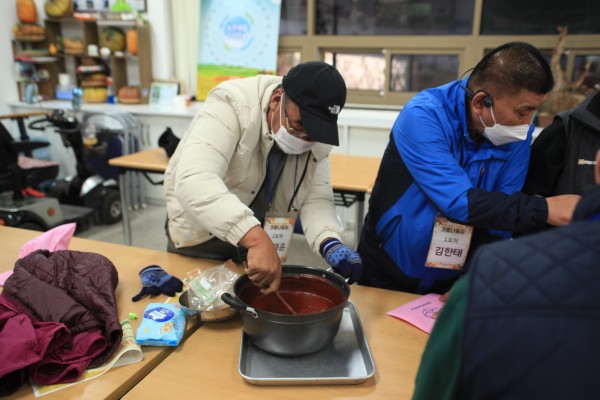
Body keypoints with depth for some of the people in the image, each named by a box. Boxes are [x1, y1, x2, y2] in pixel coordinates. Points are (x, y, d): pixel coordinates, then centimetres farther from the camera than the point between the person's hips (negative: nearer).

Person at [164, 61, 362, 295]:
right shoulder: (231, 104, -30)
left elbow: (316, 198, -14)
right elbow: (193, 181, -43)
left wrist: (330, 243, -34)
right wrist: (255, 238, -54)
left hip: (263, 237, 4)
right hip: (199, 233, -4)